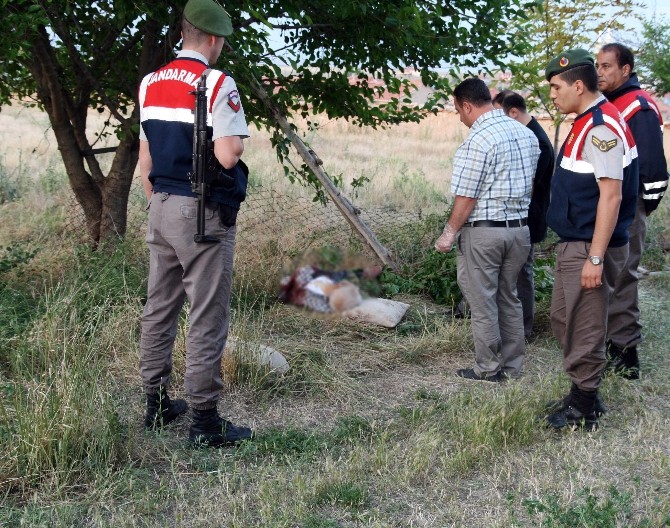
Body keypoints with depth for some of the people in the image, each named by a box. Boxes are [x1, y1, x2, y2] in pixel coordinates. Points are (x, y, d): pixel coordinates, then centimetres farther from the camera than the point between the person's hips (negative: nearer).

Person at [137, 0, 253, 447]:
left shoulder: (150, 84, 10)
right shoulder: (218, 84, -13)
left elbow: (145, 160, 13)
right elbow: (227, 155, -21)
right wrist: (236, 139, 0)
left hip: (162, 209, 8)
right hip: (203, 214, -7)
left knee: (159, 309, 15)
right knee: (207, 318, -2)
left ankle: (156, 404, 25)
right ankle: (205, 419, 3)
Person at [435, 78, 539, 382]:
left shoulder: (479, 139, -17)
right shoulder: (526, 134, 8)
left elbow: (466, 196, -17)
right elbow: (528, 184, 15)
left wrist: (450, 232, -7)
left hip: (483, 231, -8)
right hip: (520, 228, 8)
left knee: (483, 303, 5)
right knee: (509, 299, 17)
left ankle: (488, 369, 14)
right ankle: (512, 366, 24)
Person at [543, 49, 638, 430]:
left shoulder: (601, 127, -19)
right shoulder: (588, 123, 12)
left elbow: (611, 195, -24)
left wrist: (595, 258, -25)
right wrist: (584, 251, 20)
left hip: (589, 248, -10)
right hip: (575, 244, 10)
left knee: (584, 329, 0)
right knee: (564, 321, 19)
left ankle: (584, 410, 14)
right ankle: (583, 397, 31)